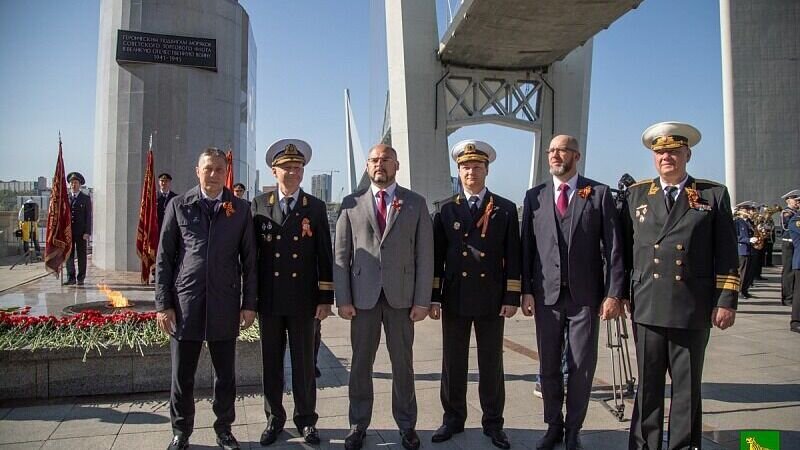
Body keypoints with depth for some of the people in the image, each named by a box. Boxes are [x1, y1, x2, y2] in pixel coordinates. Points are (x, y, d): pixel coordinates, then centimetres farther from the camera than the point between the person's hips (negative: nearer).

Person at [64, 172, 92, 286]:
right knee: (69, 255, 2)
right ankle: (71, 278, 8)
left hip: (81, 232, -2)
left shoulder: (86, 198, 4)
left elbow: (88, 217, -1)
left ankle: (80, 278, 9)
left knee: (81, 255, 2)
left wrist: (87, 233, -9)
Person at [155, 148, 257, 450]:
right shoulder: (178, 206, 4)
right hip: (185, 303, 0)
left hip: (225, 305, 0)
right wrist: (163, 304, -2)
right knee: (182, 376, 9)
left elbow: (249, 260, 5)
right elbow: (164, 258, 3)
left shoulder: (240, 209, 5)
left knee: (225, 375, 10)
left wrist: (249, 304, 2)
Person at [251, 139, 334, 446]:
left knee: (304, 363, 8)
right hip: (269, 299, 1)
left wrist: (325, 298, -3)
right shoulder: (259, 205, 4)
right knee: (271, 362, 11)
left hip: (303, 300, -1)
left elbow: (325, 256, 1)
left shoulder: (316, 208, 3)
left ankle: (306, 420, 23)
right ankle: (274, 419, 26)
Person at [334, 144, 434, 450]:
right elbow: (341, 254, 3)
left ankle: (406, 425, 25)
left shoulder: (416, 203, 4)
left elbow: (424, 254, 1)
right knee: (360, 364, 10)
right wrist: (343, 298, -3)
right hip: (363, 296, 1)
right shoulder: (351, 204, 5)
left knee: (403, 364, 9)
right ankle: (358, 425, 24)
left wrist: (422, 300, -5)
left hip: (401, 296, 0)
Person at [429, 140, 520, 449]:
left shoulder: (506, 209, 3)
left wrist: (511, 298, -5)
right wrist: (433, 297, -2)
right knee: (453, 363, 10)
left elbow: (513, 258, 1)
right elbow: (436, 256, 3)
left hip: (491, 300, -1)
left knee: (491, 364, 9)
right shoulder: (446, 209, 5)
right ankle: (453, 418, 25)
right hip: (455, 299, 1)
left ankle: (493, 422, 23)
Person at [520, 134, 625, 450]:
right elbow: (527, 246, 5)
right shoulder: (534, 196, 7)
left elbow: (613, 247, -3)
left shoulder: (599, 194, 0)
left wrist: (614, 293, -9)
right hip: (546, 294, 2)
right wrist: (526, 291, -1)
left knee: (582, 368, 7)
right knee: (548, 367, 12)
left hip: (585, 295, -2)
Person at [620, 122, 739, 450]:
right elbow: (624, 247, 10)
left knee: (687, 386, 9)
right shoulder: (636, 194, 10)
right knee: (647, 385, 9)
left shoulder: (714, 194, 6)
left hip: (693, 309, -1)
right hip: (646, 308, 1)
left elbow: (726, 254, 3)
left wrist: (726, 301, -2)